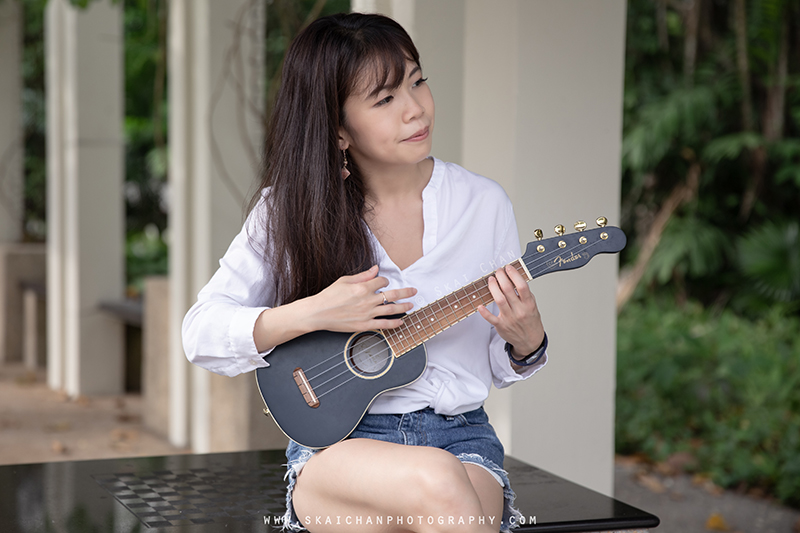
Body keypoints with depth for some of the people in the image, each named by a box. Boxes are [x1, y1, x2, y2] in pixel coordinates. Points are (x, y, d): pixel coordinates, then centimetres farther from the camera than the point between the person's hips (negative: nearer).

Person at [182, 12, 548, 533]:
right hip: (337, 445, -1)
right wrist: (312, 313, -17)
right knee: (434, 479, -36)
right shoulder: (288, 211, 0)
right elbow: (200, 333, -4)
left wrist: (527, 342, -13)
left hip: (460, 436, 1)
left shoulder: (483, 203, 4)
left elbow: (499, 368, 11)